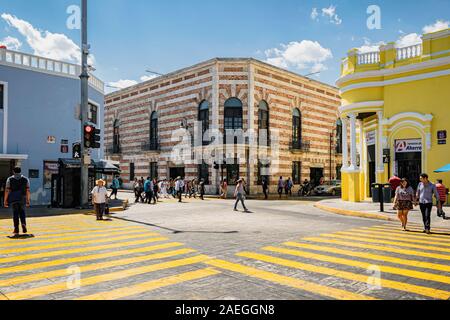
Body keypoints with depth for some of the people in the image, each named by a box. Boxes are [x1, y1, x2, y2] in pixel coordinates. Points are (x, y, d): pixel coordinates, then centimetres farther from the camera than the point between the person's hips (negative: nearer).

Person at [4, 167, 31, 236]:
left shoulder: (10, 179, 3)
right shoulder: (25, 179, 5)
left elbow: (7, 190, -2)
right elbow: (28, 190, 0)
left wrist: (5, 200, 1)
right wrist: (28, 200, 4)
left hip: (13, 199, -1)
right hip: (22, 199, 1)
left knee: (15, 213, 7)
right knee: (22, 212, 17)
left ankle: (16, 229, 5)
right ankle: (23, 224, -7)